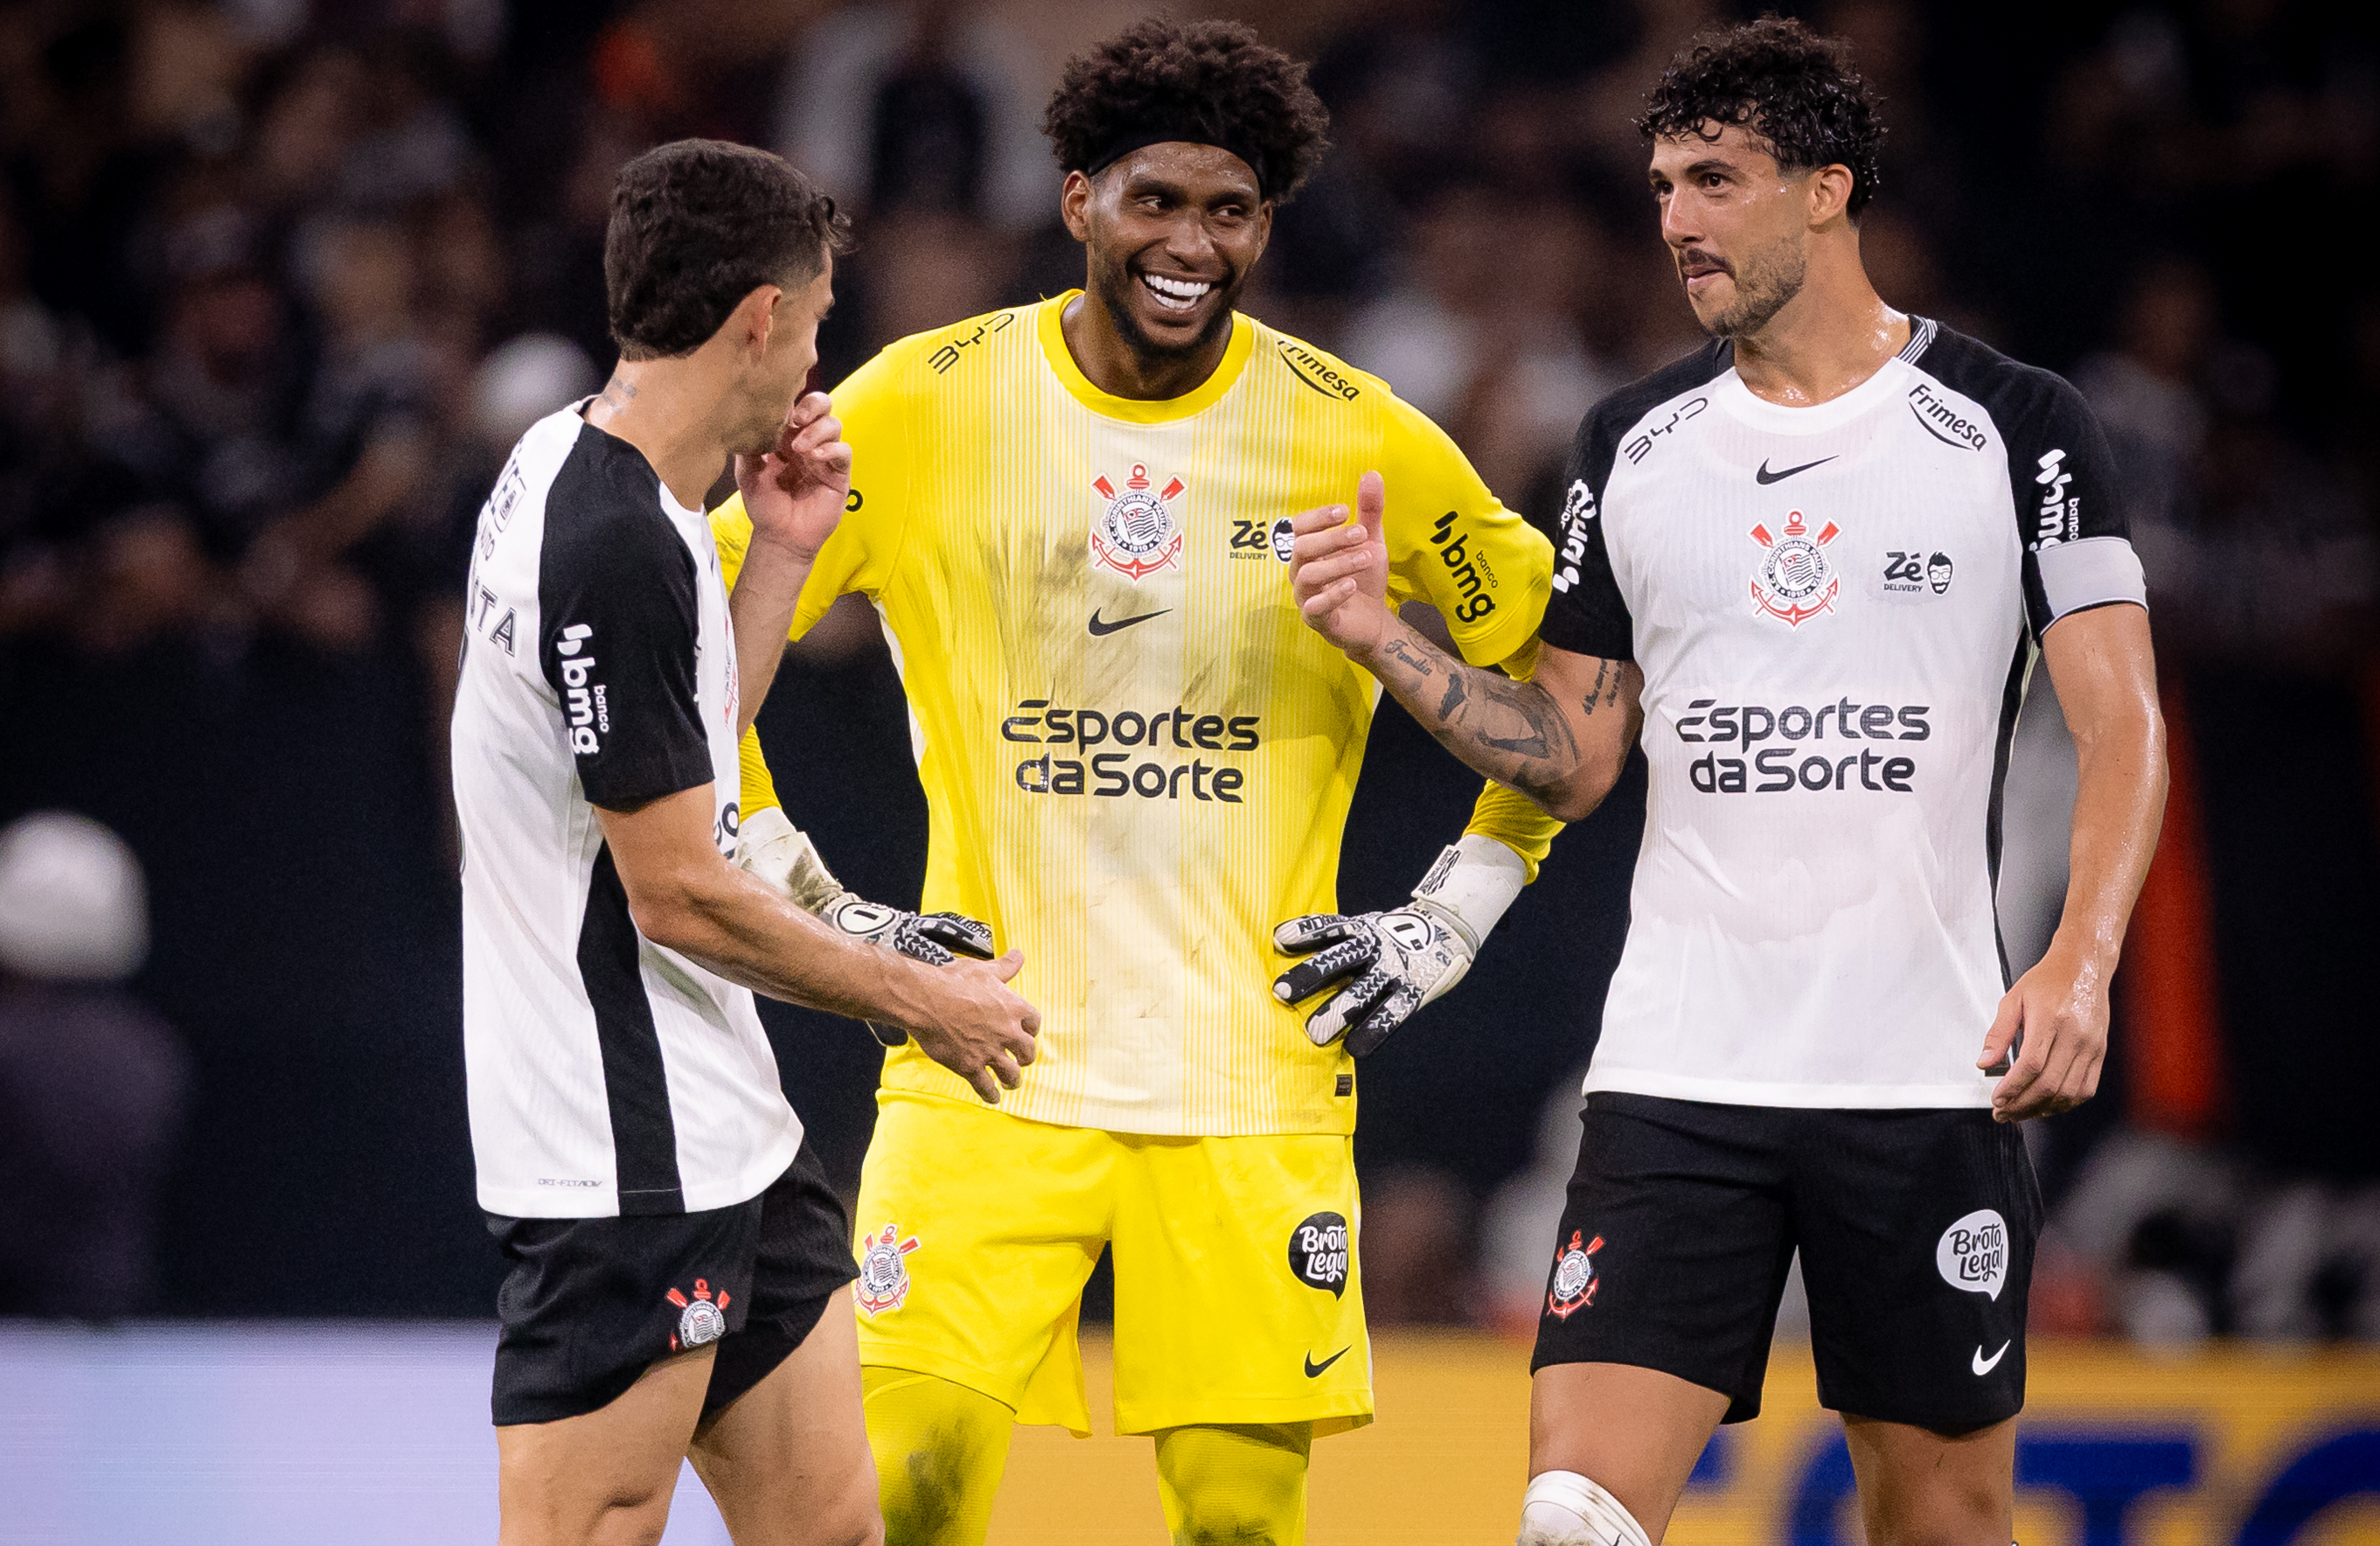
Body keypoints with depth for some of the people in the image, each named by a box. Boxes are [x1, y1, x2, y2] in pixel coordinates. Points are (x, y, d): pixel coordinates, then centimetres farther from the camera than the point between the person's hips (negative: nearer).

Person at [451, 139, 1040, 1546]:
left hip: (719, 1130, 10)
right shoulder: (617, 544, -21)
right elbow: (679, 892, -19)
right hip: (627, 1162, -10)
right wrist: (920, 997, -7)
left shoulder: (570, 466, 11)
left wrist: (782, 552, 13)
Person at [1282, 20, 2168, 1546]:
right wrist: (1384, 635, 0)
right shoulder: (1634, 444, 10)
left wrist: (2080, 963, -20)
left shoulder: (2013, 428, 0)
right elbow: (1574, 758, 15)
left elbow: (2122, 722, -4)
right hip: (1678, 1068, 2)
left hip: (1930, 1072, -2)